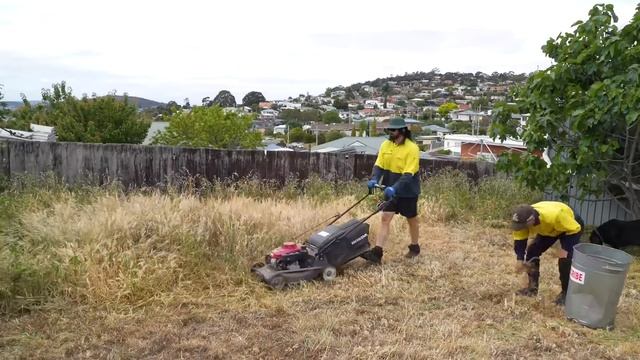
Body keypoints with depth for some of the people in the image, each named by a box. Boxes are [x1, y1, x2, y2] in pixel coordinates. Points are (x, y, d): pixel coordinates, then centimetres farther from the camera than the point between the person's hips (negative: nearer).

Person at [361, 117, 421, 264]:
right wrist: (374, 179, -22)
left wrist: (395, 188, -38)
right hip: (391, 190, 5)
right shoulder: (385, 145, -2)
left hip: (407, 191, -4)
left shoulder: (412, 148, -20)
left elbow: (408, 174, -26)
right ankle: (377, 252, -7)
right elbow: (379, 165, -3)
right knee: (385, 218, -3)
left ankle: (414, 247, 35)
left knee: (411, 219, 14)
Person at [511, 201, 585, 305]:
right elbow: (519, 239, -14)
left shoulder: (554, 216, -47)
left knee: (565, 259, -18)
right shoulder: (522, 220, -31)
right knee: (531, 252, -1)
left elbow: (574, 230, -29)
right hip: (548, 228, 6)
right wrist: (520, 259, -18)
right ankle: (532, 287, 12)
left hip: (571, 227, -5)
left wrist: (565, 250, -31)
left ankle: (565, 292, 1)